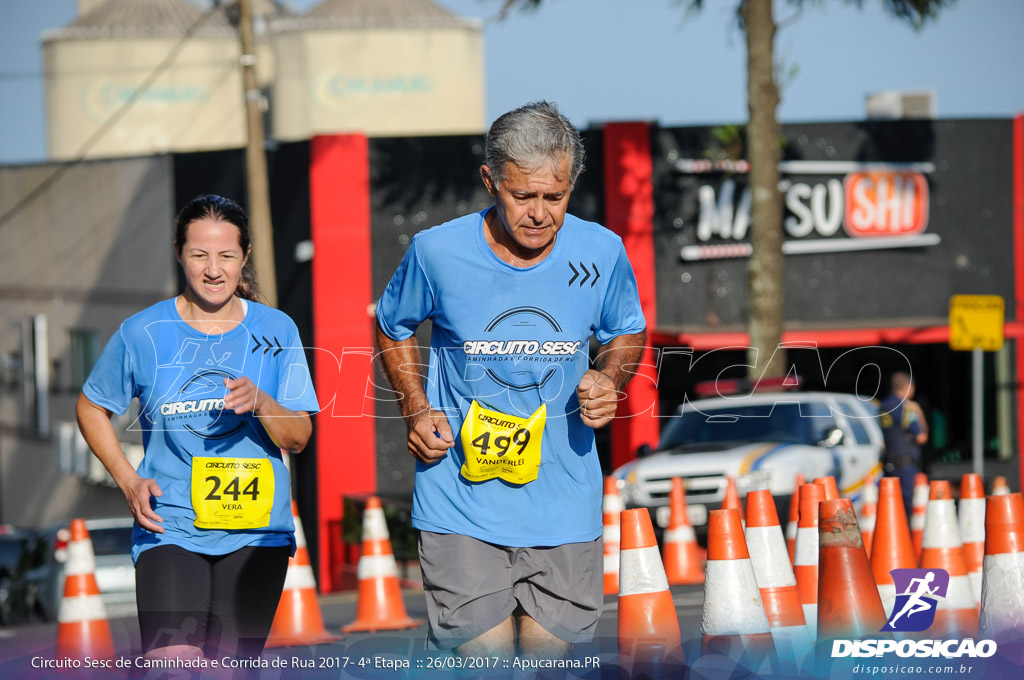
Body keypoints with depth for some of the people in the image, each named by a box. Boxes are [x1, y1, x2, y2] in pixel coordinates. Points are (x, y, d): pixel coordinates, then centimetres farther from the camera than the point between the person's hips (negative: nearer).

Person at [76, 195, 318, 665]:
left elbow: (298, 439, 2)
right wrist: (128, 480, 1)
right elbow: (91, 408, 13)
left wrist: (261, 402, -18)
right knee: (172, 663, -21)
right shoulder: (143, 333, -1)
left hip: (256, 532, 2)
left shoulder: (275, 331, 2)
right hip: (169, 526, -2)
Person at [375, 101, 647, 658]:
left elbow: (627, 333, 15)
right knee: (485, 661, -10)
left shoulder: (601, 255, -6)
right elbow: (392, 327, 11)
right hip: (461, 502, -2)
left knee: (549, 657, 7)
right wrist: (415, 410, -3)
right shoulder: (437, 252, -9)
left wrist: (609, 379, -7)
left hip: (564, 503, 2)